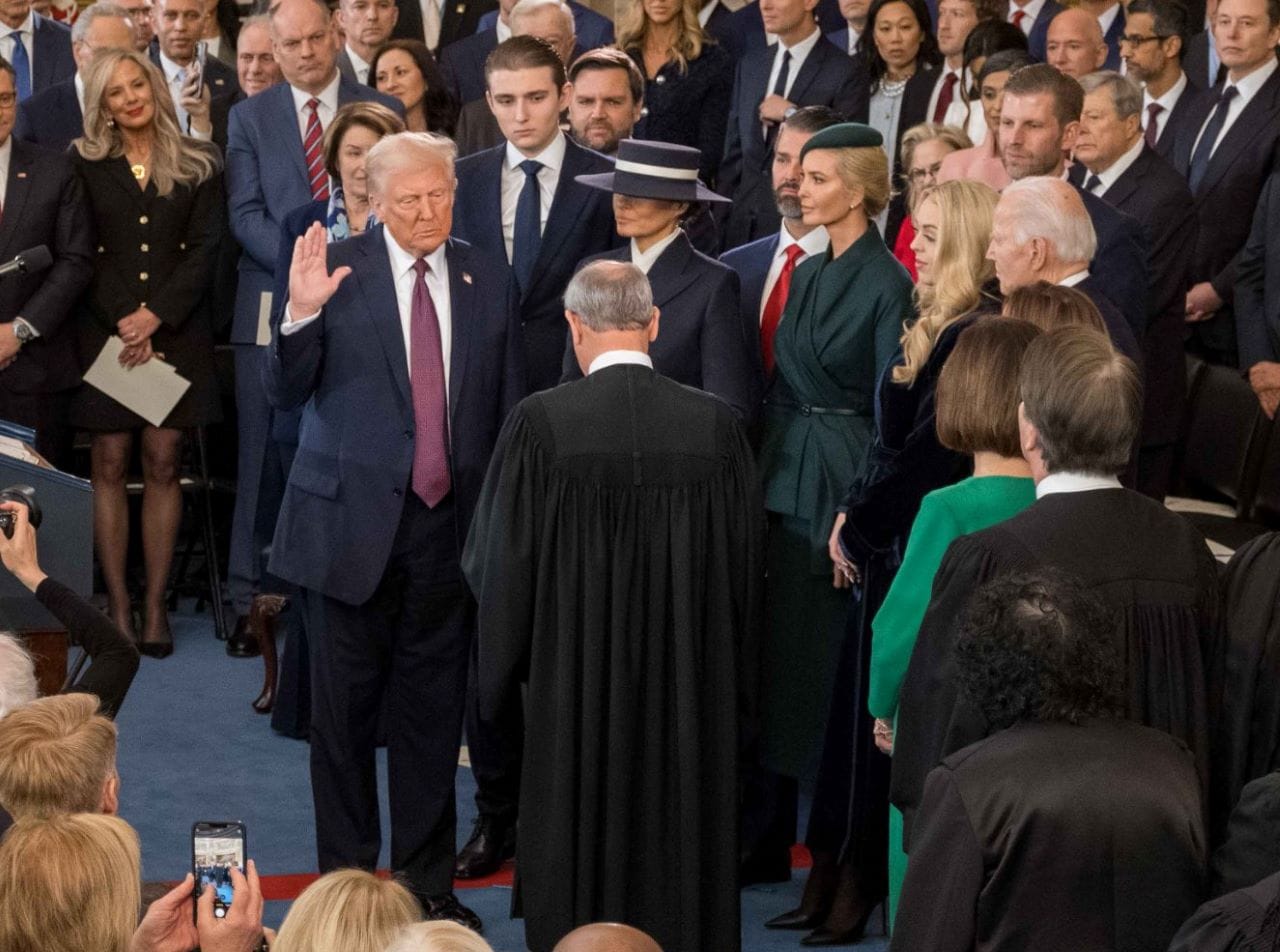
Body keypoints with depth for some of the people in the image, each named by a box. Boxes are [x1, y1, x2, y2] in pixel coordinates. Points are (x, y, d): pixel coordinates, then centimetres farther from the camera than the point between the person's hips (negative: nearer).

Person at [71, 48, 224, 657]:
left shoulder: (197, 165, 6)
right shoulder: (85, 164, 5)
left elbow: (205, 248, 0)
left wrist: (155, 316, -11)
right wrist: (123, 323, -10)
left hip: (175, 329, 0)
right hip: (106, 330, 0)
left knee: (163, 464, -1)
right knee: (110, 465, -2)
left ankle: (156, 604, 2)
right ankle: (118, 604, 1)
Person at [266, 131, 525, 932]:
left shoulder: (489, 282, 5)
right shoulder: (337, 271, -5)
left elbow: (511, 409, 10)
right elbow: (287, 394, -8)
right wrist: (302, 314, -26)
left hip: (451, 525, 3)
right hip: (352, 524, -2)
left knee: (435, 710, 10)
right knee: (346, 708, 6)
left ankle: (428, 880, 21)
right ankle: (345, 878, 18)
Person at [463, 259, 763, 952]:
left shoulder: (540, 423, -13)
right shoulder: (714, 424, -6)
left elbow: (496, 562, -6)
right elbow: (746, 564, 2)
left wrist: (501, 675, 10)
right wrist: (734, 688, 14)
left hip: (575, 682, -2)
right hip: (691, 682, 2)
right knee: (683, 857, 13)